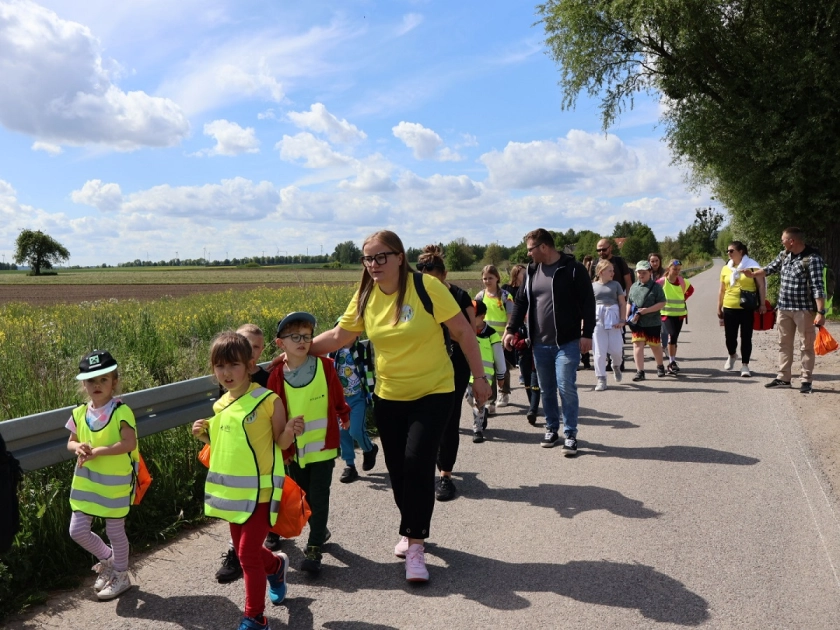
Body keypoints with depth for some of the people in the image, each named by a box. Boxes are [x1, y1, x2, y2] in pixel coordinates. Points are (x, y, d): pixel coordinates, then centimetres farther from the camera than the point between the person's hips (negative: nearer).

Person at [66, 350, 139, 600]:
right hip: (86, 483, 6)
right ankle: (107, 559, 36)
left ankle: (121, 577, 30)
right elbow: (71, 442, 10)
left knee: (115, 531, 8)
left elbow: (129, 443, -26)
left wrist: (97, 451, -27)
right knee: (77, 530, 8)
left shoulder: (121, 412, -18)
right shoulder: (79, 413, 0)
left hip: (115, 484, -6)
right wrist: (78, 447, -13)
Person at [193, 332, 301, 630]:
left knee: (248, 553, -4)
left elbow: (280, 443, -7)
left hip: (260, 490, -7)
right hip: (232, 491, 7)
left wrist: (290, 431, -28)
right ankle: (276, 565, 50)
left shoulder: (268, 400, -15)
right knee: (243, 551, 19)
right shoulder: (220, 406, 3)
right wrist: (205, 436, -1)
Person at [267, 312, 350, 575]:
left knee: (319, 497, -1)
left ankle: (314, 549, 7)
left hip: (323, 445, -2)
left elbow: (337, 397, 6)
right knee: (304, 495, 16)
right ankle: (320, 531, 39)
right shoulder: (277, 375, -7)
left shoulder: (325, 366, -9)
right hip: (294, 449, 2)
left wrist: (344, 416, 18)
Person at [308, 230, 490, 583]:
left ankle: (414, 545, 1)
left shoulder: (425, 287, -17)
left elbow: (463, 332, -12)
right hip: (388, 396, 5)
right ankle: (412, 531, 34)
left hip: (433, 393, -5)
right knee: (397, 469, 11)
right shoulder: (365, 297, -3)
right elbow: (339, 336, 2)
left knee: (418, 463, -14)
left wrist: (479, 377, -9)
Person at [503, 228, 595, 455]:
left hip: (567, 342, -5)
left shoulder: (573, 268, -7)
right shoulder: (532, 271, 10)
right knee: (546, 390, 12)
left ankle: (570, 434, 4)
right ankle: (551, 429, 27)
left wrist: (587, 334, -14)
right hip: (540, 343, 5)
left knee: (566, 387, -8)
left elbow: (588, 303, -9)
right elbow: (521, 302, 14)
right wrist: (511, 329, 5)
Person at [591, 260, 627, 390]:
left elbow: (622, 303, 6)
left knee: (616, 349, -2)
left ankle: (616, 365, 33)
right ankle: (601, 379, 8)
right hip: (597, 319, 0)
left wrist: (622, 320, -4)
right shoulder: (593, 286, 8)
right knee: (599, 351, -1)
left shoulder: (615, 285, 8)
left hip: (613, 318, 0)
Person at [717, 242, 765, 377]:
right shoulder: (725, 269, 9)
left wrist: (762, 304, -9)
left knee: (746, 337, 1)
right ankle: (732, 355, 36)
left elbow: (761, 285, -3)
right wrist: (719, 308, 14)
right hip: (729, 308, 3)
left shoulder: (752, 266, -3)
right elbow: (722, 291, 15)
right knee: (729, 336, 7)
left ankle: (745, 365, 9)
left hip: (747, 308, -3)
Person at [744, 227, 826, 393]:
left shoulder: (812, 259, -16)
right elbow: (771, 268, 25)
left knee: (806, 346, 1)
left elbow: (818, 287, -20)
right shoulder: (783, 255, 5)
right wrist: (752, 274, 26)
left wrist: (821, 312, -24)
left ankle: (805, 380, 7)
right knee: (784, 344, 12)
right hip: (784, 308, 8)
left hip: (804, 309, -7)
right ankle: (783, 378, 19)